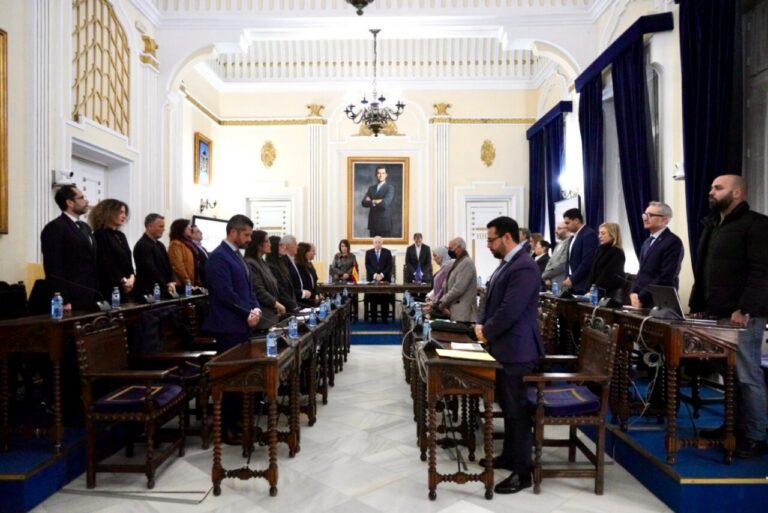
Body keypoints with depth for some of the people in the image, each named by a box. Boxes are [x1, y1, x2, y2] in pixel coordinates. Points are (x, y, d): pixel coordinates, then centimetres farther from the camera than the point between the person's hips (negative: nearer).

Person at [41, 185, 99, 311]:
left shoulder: (85, 227, 18)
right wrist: (63, 301, -18)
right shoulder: (55, 228, -8)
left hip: (90, 299, 8)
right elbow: (54, 268, -15)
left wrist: (97, 295, 12)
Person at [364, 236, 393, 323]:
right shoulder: (368, 252, 9)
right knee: (373, 300, -1)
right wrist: (375, 275, -12)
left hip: (384, 279, 0)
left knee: (385, 300, 0)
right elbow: (367, 266, 2)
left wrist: (382, 275, -12)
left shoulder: (387, 252, 7)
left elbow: (389, 266, 0)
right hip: (372, 279, 0)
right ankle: (373, 319, 6)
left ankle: (385, 319, 7)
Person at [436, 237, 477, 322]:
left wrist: (442, 304, -11)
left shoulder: (467, 263, -13)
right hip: (455, 312, 9)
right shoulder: (457, 262, 17)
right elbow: (449, 286, 17)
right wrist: (441, 302, 4)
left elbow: (458, 288, -19)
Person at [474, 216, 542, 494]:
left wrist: (486, 332, -11)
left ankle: (523, 471, 16)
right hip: (502, 347, 10)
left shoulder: (524, 267, -21)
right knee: (507, 406, 20)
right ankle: (509, 455, 36)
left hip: (515, 349, -10)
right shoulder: (507, 263, 12)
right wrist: (480, 324, 2)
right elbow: (491, 300, 17)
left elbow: (510, 311, -25)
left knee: (517, 409, 2)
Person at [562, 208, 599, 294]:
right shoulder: (573, 238, 18)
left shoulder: (589, 234, -11)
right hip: (573, 285, 8)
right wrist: (567, 278, 5)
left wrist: (572, 279, -15)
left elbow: (587, 262, -18)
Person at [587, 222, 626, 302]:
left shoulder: (617, 253, -6)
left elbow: (608, 276, -14)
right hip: (597, 294, 6)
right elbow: (592, 272, 11)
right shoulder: (600, 250, 14)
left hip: (611, 295, -6)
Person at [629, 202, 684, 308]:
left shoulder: (673, 242, -11)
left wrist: (641, 298, -17)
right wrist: (634, 293, 1)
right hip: (640, 302, 8)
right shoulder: (648, 242, 17)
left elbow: (666, 278, -18)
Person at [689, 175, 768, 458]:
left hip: (743, 317, -7)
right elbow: (702, 271, 20)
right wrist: (698, 306, 14)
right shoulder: (712, 226, 20)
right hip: (716, 315, 7)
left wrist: (744, 309, -19)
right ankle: (733, 427, 18)